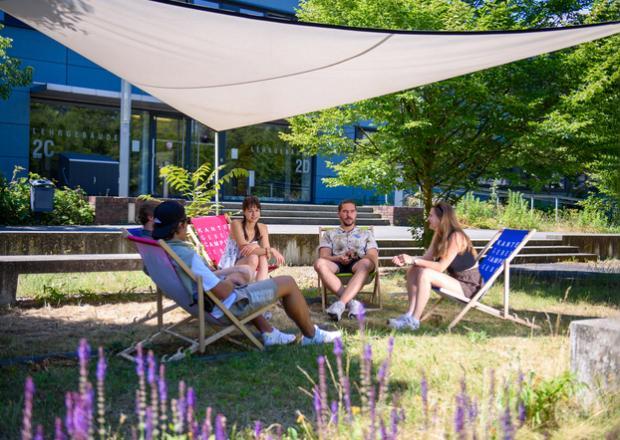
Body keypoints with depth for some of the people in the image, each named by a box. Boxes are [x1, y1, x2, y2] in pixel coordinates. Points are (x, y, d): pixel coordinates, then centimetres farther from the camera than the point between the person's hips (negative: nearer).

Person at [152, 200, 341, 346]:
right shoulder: (186, 256, -31)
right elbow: (223, 293, -28)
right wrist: (229, 283, -5)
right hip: (228, 307, -9)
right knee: (288, 283, 2)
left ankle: (268, 332, 32)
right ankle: (311, 335, 21)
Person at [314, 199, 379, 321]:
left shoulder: (366, 234, 27)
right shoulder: (330, 234, 26)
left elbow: (373, 257, 12)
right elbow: (324, 257, 9)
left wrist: (357, 256, -10)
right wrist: (338, 258, -14)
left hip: (358, 264, 0)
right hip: (337, 264, 1)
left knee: (366, 263, -39)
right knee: (319, 263, -35)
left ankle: (341, 303, -50)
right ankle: (351, 302, -42)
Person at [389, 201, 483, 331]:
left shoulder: (456, 237, -20)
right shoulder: (439, 235, 7)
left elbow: (441, 267, -23)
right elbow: (426, 258, 4)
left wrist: (414, 260, -21)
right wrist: (406, 260, -12)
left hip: (468, 285, -9)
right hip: (455, 279, 9)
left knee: (425, 274, -28)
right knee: (413, 271, -3)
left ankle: (414, 320, -23)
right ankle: (410, 314, -11)